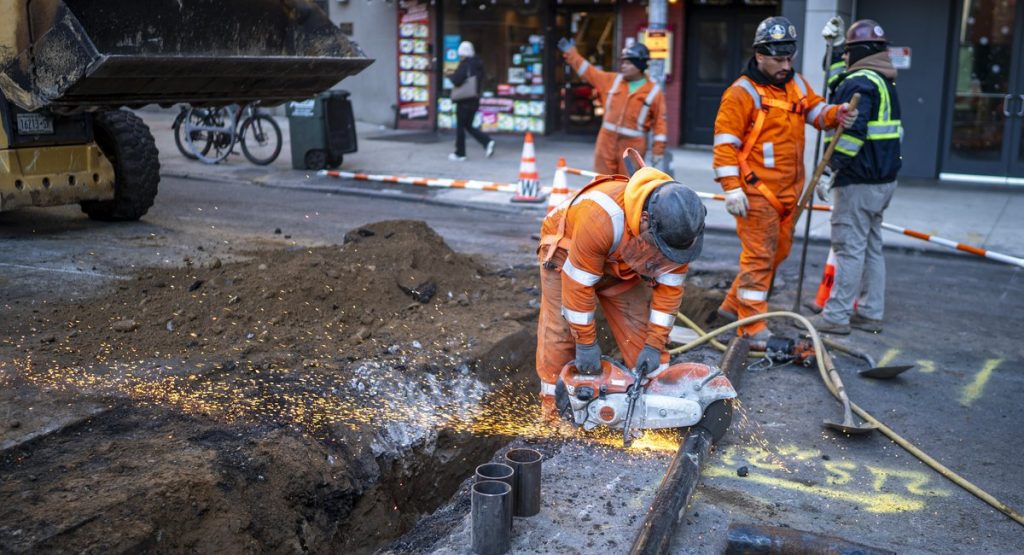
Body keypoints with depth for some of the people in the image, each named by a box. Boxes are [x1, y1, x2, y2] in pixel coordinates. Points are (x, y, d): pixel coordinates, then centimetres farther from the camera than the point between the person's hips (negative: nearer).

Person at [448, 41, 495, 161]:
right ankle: (487, 142, -1)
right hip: (475, 100, 8)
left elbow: (457, 80, -21)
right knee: (468, 125, 17)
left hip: (464, 101, -8)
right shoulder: (478, 64, 9)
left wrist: (449, 75, -3)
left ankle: (460, 153, 10)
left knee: (460, 126, 3)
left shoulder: (465, 64, -15)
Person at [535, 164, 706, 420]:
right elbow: (579, 284, -35)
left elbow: (669, 286, -16)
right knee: (560, 329, -8)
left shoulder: (676, 226, -28)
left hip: (620, 262, 4)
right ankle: (553, 404, 4)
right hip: (566, 248, -4)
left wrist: (655, 345, -16)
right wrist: (586, 343, -25)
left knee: (638, 326, -1)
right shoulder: (602, 216, -45)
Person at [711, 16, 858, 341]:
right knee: (759, 255, -6)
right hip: (757, 191, -8)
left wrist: (837, 114, -5)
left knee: (778, 251, 16)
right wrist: (732, 188, -19)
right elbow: (725, 142, -14)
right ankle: (753, 326, 1)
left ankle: (734, 304, 30)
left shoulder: (796, 84, 12)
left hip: (788, 191, 8)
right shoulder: (743, 92, -12)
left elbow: (816, 111, 19)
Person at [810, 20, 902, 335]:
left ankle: (836, 316, -2)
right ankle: (870, 314, 20)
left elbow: (852, 132, -24)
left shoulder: (859, 82, -14)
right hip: (884, 179, 10)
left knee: (849, 248, -6)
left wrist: (830, 170, -22)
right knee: (871, 247, 14)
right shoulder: (886, 83, 17)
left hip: (858, 182, -10)